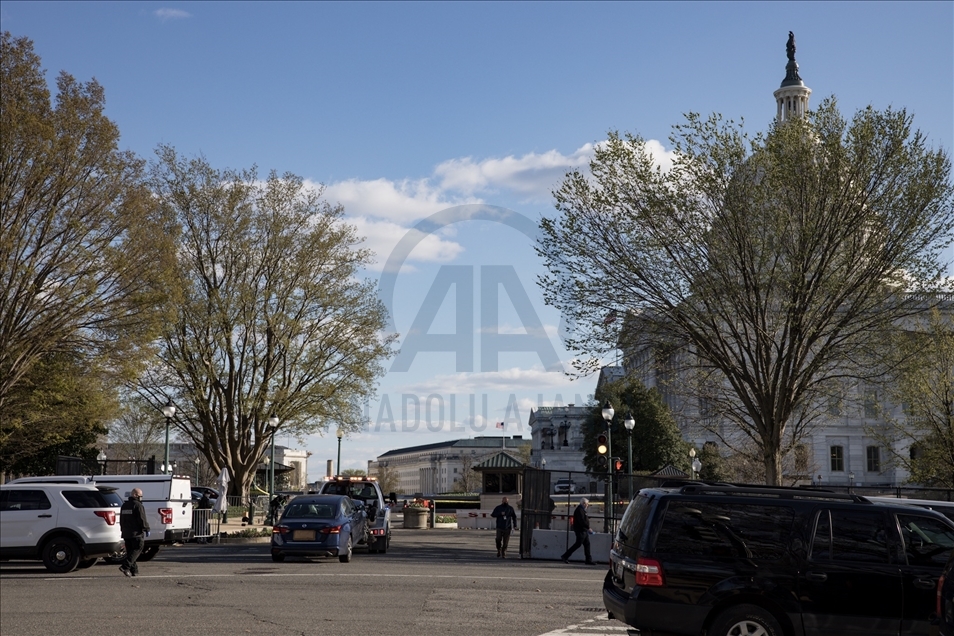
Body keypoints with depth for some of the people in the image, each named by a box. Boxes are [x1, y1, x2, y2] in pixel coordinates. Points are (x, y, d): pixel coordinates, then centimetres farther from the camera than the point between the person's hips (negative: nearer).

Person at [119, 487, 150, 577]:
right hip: (137, 533, -8)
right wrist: (147, 529, -6)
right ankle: (125, 566, -18)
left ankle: (134, 570, 8)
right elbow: (142, 519, -15)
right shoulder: (138, 505, -11)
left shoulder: (124, 506, 16)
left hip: (126, 533, 8)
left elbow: (121, 520, 23)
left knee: (130, 551, 10)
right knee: (137, 549, -6)